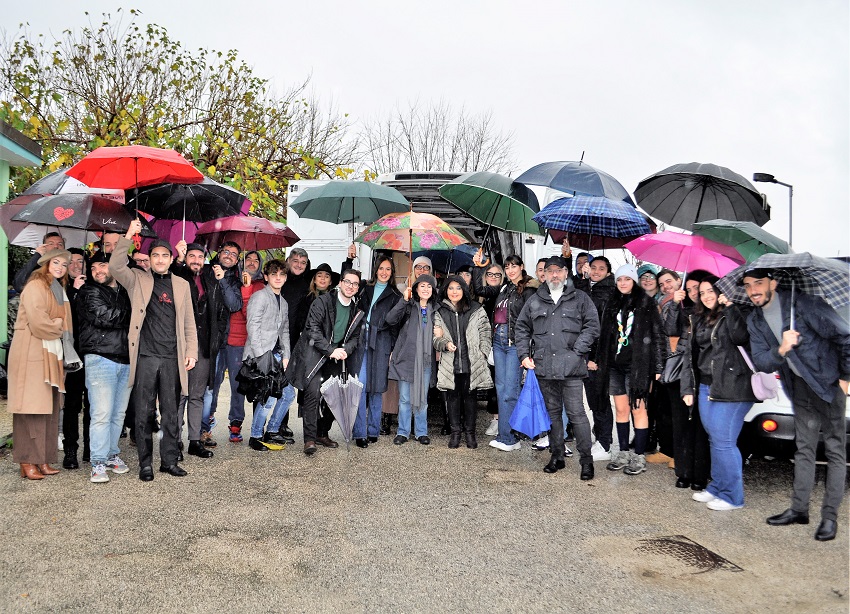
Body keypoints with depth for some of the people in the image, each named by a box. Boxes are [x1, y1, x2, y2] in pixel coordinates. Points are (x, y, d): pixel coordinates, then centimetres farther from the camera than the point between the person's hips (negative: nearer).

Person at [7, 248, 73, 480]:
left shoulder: (59, 289, 19)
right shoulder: (35, 286, -8)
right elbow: (38, 322, -18)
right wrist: (59, 328, -3)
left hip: (51, 354, 8)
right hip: (32, 352, -8)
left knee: (49, 408, 7)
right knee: (32, 408, -7)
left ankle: (43, 460, 12)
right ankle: (27, 463, -2)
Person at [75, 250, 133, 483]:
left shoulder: (124, 292, 19)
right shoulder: (89, 292, 2)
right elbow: (105, 317, -13)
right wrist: (128, 314, 0)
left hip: (125, 359, 5)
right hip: (101, 357, -5)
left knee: (119, 413, 10)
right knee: (102, 413, -8)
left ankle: (111, 454, 22)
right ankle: (98, 463, -1)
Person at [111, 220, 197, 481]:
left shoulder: (181, 285, 14)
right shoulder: (138, 279, 8)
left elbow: (189, 323, 14)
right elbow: (115, 266, -11)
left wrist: (191, 352, 7)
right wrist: (128, 237, -19)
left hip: (172, 358, 2)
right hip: (145, 357, -2)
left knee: (171, 413, 7)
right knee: (143, 412, 3)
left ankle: (169, 460, 17)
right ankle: (145, 463, 12)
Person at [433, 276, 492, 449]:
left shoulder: (476, 310, 5)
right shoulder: (440, 312, 8)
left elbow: (485, 334, 6)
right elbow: (436, 338, 8)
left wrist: (482, 354, -3)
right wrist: (445, 344, -12)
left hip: (472, 363, -1)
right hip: (450, 364, 1)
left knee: (470, 396, 5)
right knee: (453, 397, 6)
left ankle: (470, 432, 18)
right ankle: (455, 432, 18)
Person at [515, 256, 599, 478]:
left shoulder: (580, 299, 5)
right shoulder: (535, 301, 13)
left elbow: (592, 326, -1)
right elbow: (522, 328, 16)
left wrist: (577, 351, -10)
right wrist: (524, 355, 6)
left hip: (571, 366, -4)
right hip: (543, 366, 4)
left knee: (576, 413, -5)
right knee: (552, 412, 13)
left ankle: (586, 460, 5)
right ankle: (557, 456, 24)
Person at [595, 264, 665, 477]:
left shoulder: (646, 303, -2)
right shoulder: (612, 304, 11)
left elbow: (657, 335, -4)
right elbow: (604, 334, 15)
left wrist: (658, 366, -8)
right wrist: (599, 360, 11)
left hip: (637, 364, -5)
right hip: (615, 364, 5)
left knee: (638, 409, 0)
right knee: (621, 409, 10)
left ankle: (639, 457, 9)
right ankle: (623, 453, 20)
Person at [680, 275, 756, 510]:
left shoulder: (733, 315, -2)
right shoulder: (698, 320, 15)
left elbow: (741, 337, -22)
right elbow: (690, 354, 15)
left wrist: (729, 308, -18)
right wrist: (688, 388, 10)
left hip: (732, 388, -6)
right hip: (705, 387, 6)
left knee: (724, 441, -5)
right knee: (714, 440, 12)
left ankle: (732, 496, 6)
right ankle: (716, 487, 24)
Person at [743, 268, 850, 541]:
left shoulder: (803, 303, -18)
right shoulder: (755, 321, 2)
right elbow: (761, 362, -3)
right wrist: (781, 350, -23)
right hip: (800, 386, 6)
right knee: (804, 447, 12)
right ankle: (799, 509, 20)